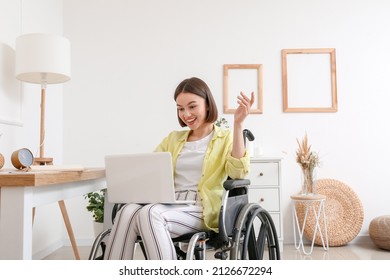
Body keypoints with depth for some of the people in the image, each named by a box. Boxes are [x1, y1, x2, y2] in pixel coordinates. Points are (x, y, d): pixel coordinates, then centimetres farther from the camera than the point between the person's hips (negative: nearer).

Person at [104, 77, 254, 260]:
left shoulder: (226, 138, 10)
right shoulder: (173, 138, 25)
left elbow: (238, 172, -10)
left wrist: (238, 124, -14)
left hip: (201, 209, -4)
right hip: (169, 205, 4)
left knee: (150, 213, -33)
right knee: (128, 211, -28)